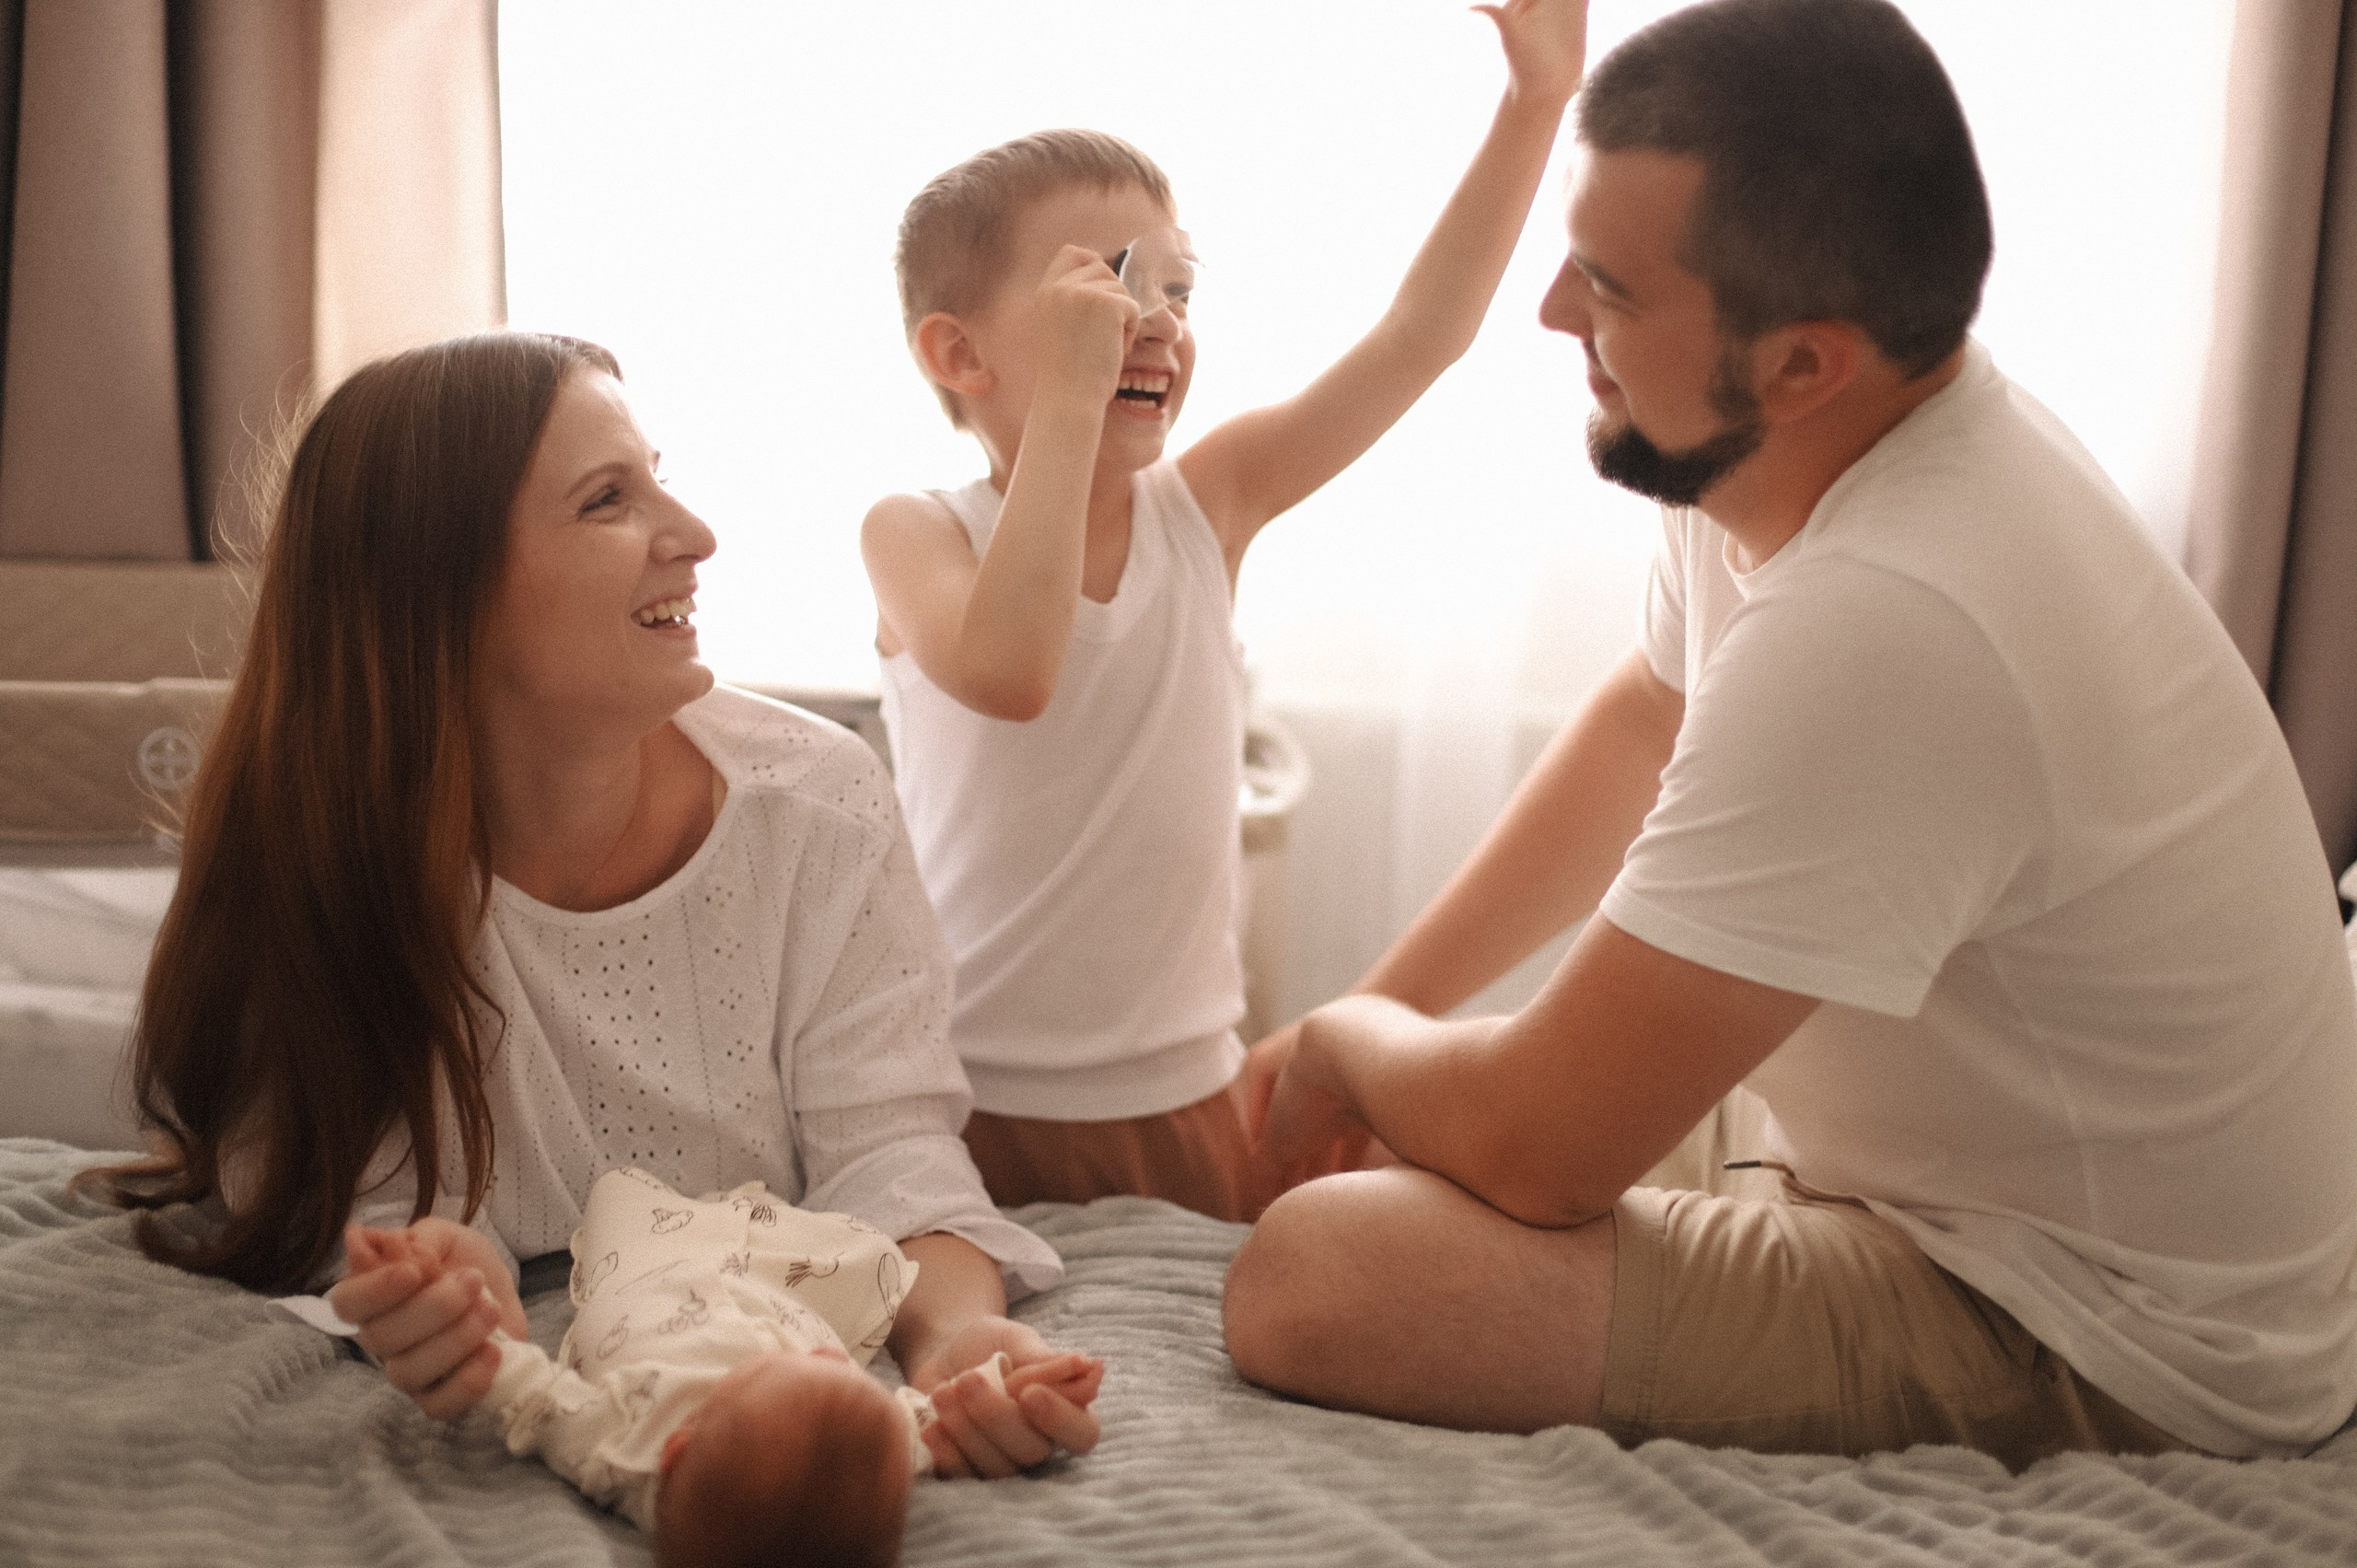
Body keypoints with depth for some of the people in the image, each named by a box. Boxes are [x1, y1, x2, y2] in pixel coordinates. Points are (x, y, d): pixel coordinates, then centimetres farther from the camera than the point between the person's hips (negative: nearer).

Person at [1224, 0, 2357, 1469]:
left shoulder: (1878, 630, -34)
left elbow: (1536, 1148, -26)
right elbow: (1640, 725, 17)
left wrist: (1347, 1040, -4)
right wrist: (1388, 1008, 13)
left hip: (2103, 1358, -9)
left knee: (1310, 1278, -23)